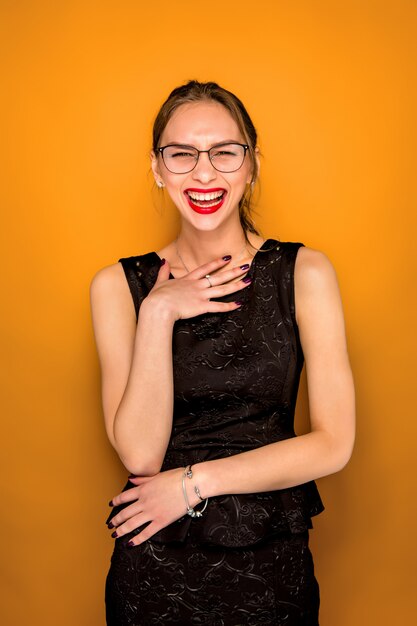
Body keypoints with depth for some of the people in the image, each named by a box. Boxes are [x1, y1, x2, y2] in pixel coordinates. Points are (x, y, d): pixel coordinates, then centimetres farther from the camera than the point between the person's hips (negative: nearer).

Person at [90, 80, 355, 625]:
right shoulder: (119, 285, -5)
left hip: (271, 560, 0)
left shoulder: (303, 272, -6)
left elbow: (332, 444, -10)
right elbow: (139, 454, -13)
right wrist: (158, 314, -20)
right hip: (154, 564, 1)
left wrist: (193, 483, -12)